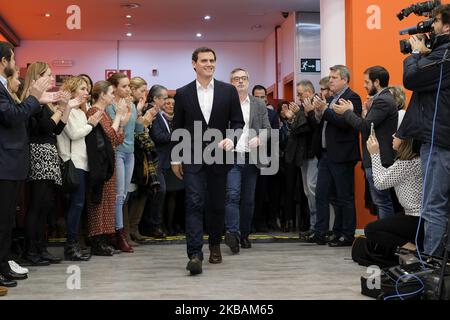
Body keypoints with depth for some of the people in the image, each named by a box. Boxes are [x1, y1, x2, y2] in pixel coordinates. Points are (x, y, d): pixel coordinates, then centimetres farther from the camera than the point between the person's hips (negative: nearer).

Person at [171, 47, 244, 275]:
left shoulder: (228, 91, 4)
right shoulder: (183, 93, 4)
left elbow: (238, 122, 5)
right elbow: (177, 128, 7)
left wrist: (231, 139, -14)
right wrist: (175, 158, 6)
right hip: (192, 157, -1)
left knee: (217, 204, 11)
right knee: (194, 204, -10)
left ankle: (215, 245, 30)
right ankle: (195, 254, -12)